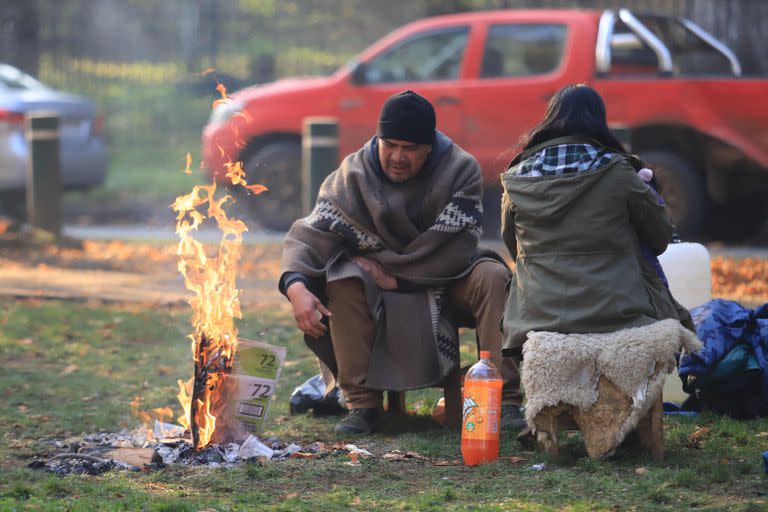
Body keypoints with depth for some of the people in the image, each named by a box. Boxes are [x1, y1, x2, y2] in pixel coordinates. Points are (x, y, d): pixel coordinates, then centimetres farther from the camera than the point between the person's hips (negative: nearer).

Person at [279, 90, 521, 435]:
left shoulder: (461, 170, -14)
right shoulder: (353, 176, -10)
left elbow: (457, 247, -21)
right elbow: (311, 234, -19)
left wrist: (393, 273, -23)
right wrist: (296, 286, -40)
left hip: (447, 285, -1)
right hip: (379, 294, 1)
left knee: (494, 277, -29)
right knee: (342, 279, -29)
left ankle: (505, 401, -27)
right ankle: (362, 403, -22)